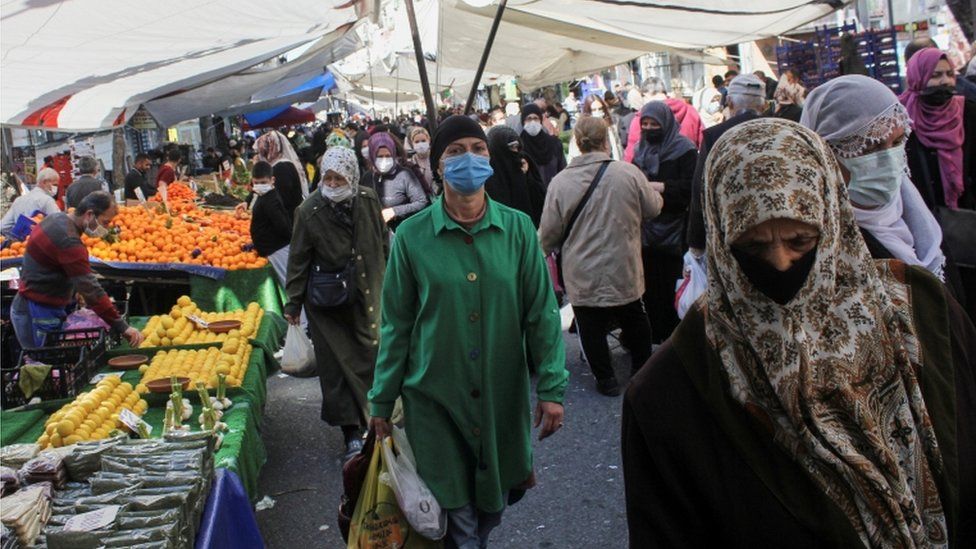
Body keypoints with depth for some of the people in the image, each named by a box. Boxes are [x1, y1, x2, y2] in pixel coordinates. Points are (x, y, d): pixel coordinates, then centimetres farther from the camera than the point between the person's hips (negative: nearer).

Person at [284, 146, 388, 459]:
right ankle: (351, 433, 6)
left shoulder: (368, 202, -3)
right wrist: (293, 304, -1)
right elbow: (298, 261, -4)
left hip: (366, 295, 3)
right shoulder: (310, 211, -11)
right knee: (337, 364, -1)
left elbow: (384, 245, 9)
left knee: (372, 357, 7)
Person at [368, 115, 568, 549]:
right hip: (434, 399, -2)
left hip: (503, 397, 2)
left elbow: (541, 312, 0)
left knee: (492, 510, 18)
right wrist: (382, 400, 3)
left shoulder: (518, 229, -3)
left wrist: (551, 387, -4)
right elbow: (397, 323, 0)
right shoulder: (412, 235, -6)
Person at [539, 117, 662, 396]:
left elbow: (549, 234, -7)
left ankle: (606, 379, 21)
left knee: (592, 327, 13)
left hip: (583, 276, -1)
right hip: (625, 271, 2)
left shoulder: (560, 182, -13)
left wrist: (544, 250, 15)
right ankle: (642, 370, 38)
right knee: (634, 319, 23)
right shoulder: (629, 173, -13)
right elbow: (653, 208, 1)